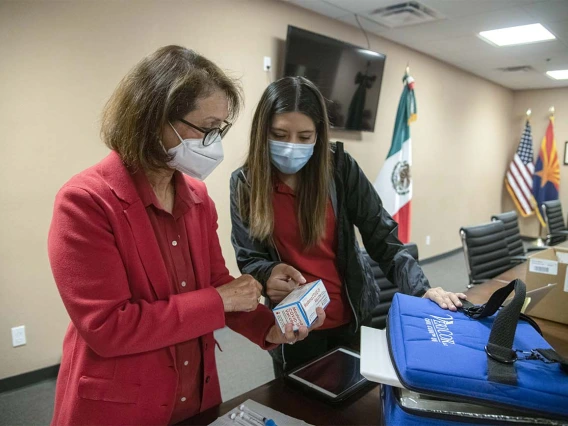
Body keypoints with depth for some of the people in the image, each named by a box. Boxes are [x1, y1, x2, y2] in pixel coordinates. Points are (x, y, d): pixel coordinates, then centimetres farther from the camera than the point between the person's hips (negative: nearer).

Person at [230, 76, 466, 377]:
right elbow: (247, 260, -6)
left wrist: (420, 289, -21)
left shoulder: (339, 167, -11)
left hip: (354, 318, 1)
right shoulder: (245, 183, -10)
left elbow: (381, 236, -10)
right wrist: (269, 273, -28)